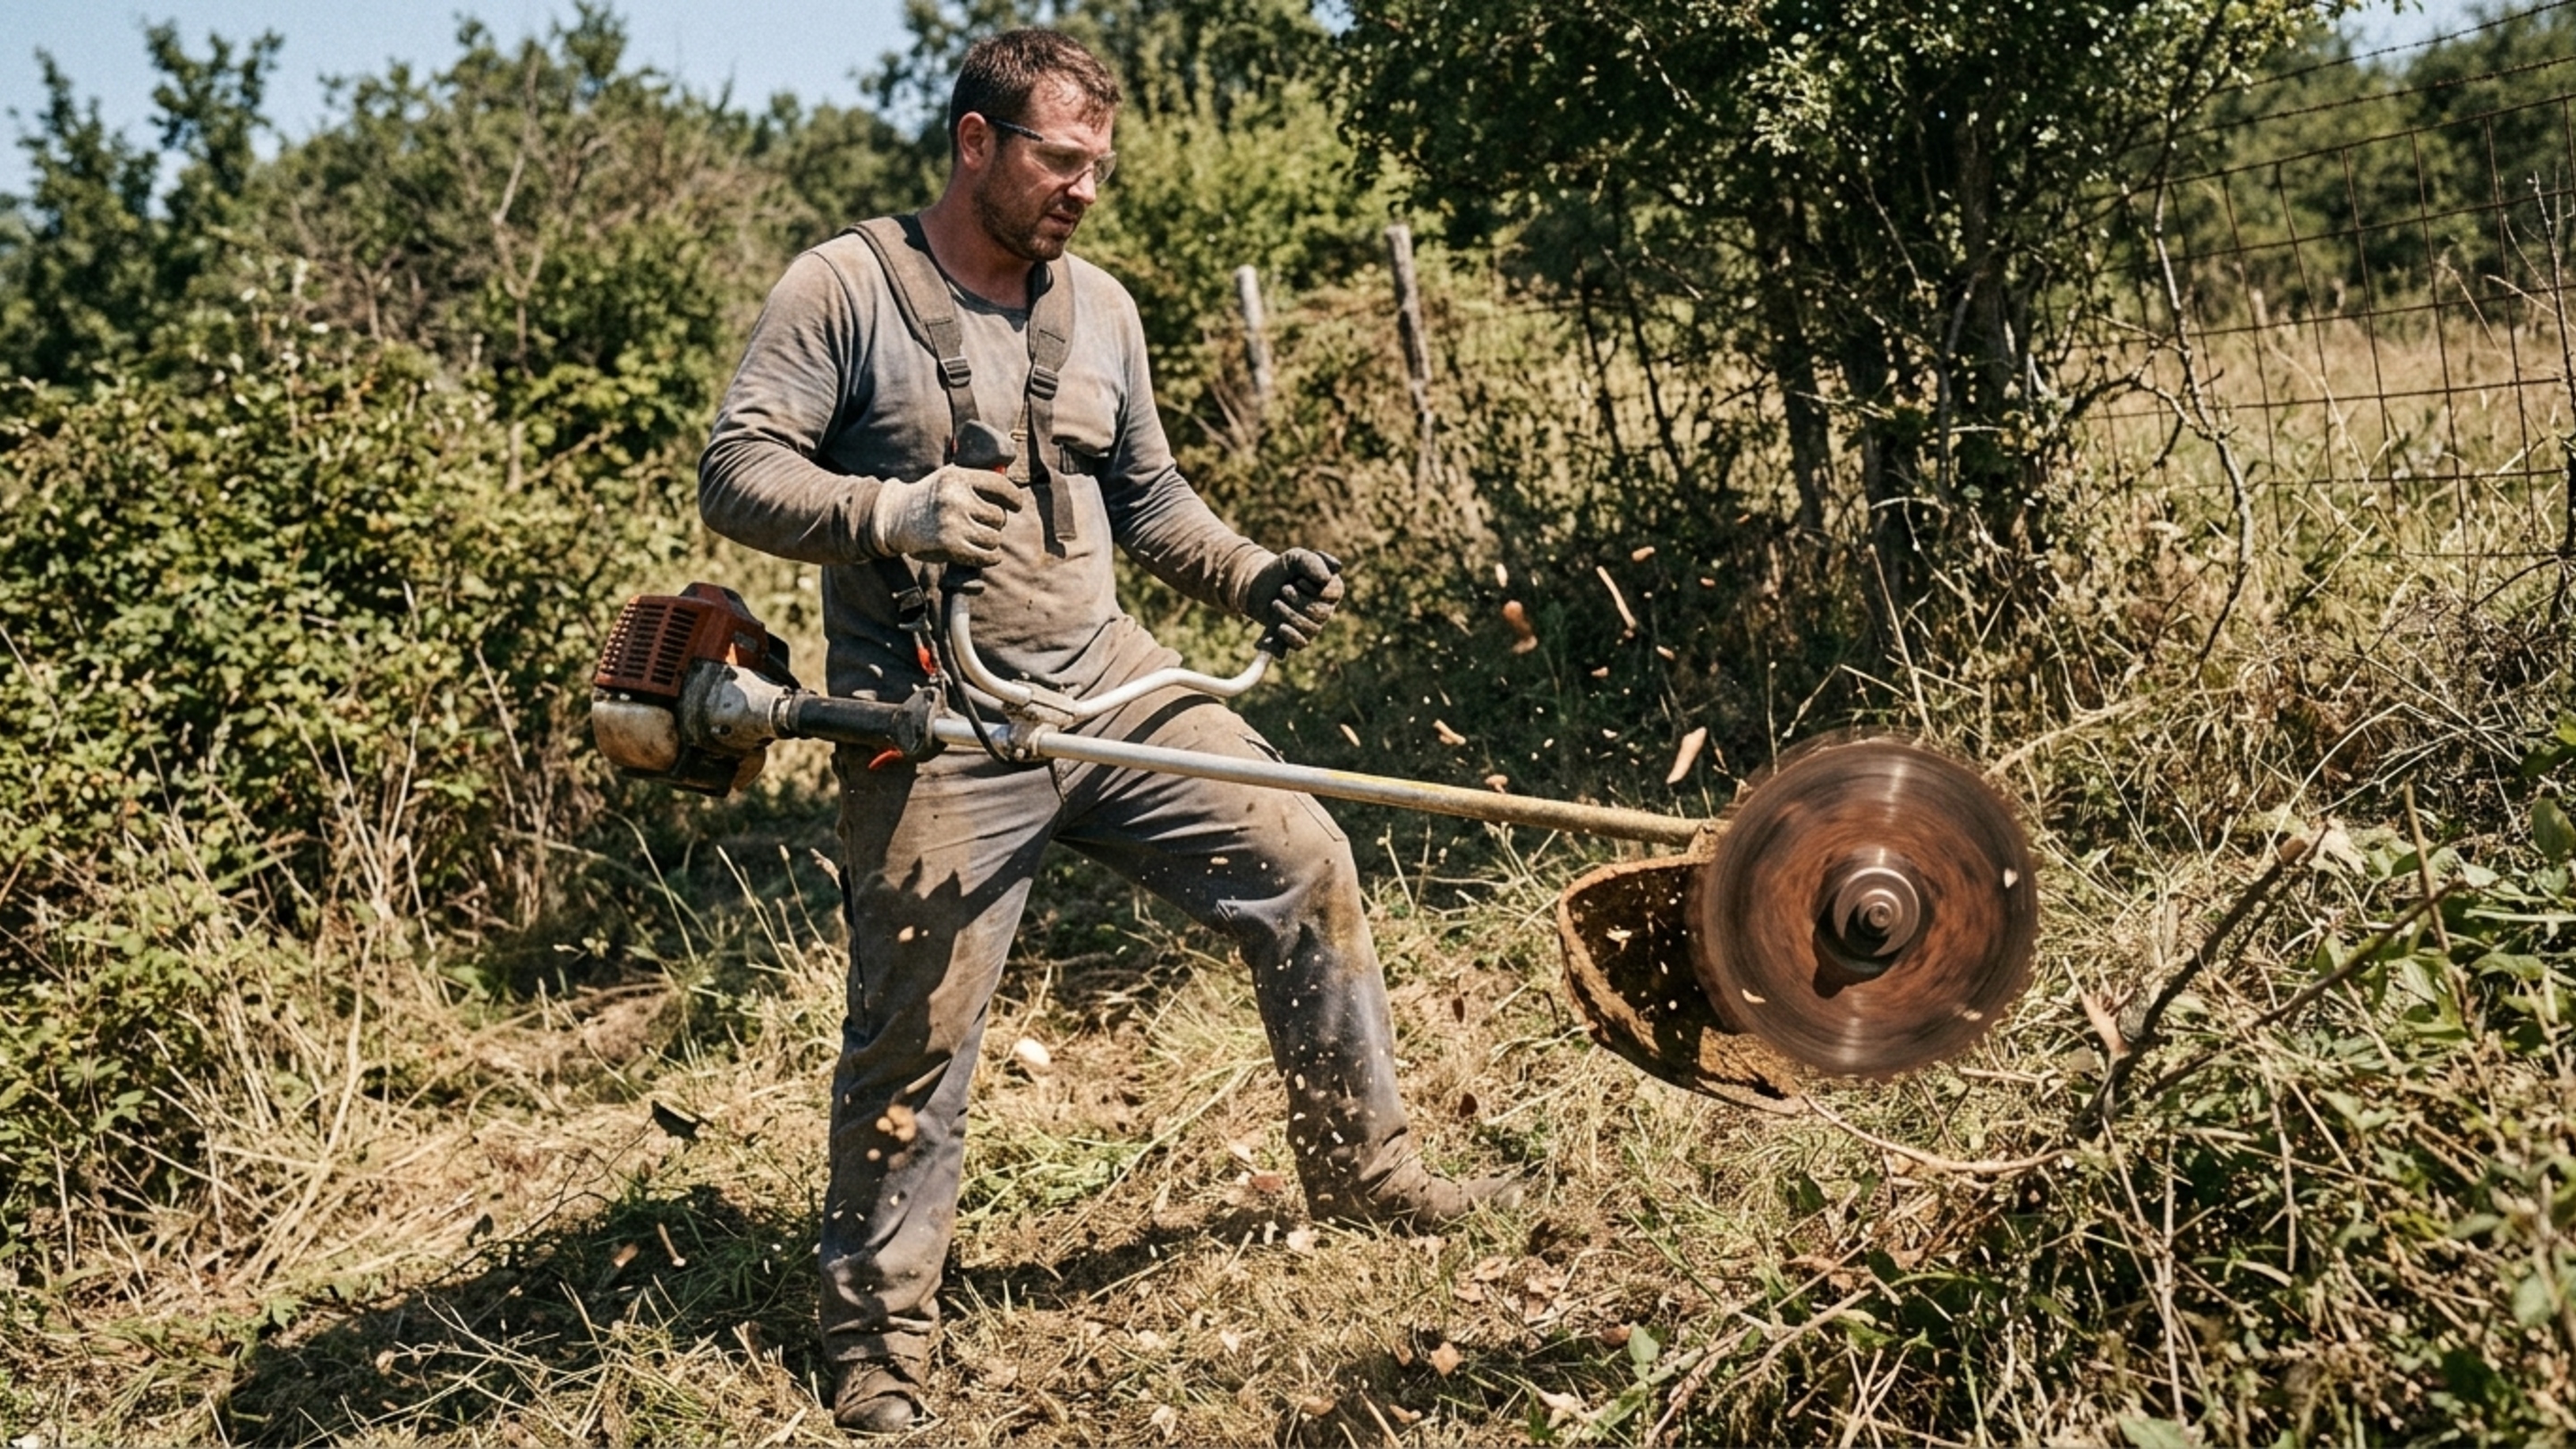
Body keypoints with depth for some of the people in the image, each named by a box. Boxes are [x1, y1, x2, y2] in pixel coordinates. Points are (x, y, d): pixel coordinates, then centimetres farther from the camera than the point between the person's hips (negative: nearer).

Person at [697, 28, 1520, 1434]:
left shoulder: (1099, 306, 11)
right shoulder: (842, 288, -6)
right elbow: (736, 473, -12)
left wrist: (1251, 577, 3)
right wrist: (891, 513, -28)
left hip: (1107, 681, 6)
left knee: (1303, 865, 3)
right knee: (913, 1042, -1)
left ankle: (1362, 1164, 23)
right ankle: (876, 1347, 17)